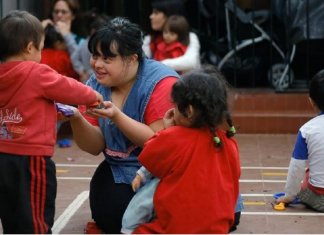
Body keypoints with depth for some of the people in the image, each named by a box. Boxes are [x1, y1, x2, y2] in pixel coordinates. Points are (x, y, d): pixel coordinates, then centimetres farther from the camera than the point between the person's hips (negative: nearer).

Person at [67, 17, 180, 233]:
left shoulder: (161, 83, -20)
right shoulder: (96, 85, -2)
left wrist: (116, 117, -33)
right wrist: (76, 119, -24)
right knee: (109, 217, -15)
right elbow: (95, 147, -4)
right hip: (121, 169, 5)